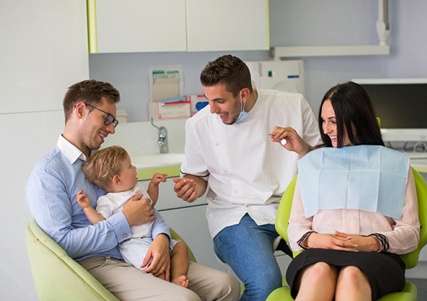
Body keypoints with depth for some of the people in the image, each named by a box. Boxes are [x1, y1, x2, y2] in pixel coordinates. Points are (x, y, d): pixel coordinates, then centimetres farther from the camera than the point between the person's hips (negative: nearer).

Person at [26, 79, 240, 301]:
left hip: (140, 256, 7)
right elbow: (63, 243, -15)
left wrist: (161, 237, -9)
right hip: (96, 264, -7)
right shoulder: (47, 174, -6)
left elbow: (146, 208, 14)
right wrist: (125, 220, -13)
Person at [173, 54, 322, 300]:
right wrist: (194, 186, -3)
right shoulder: (200, 124, 4)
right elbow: (197, 173, 20)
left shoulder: (293, 105, 3)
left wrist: (302, 148, -10)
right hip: (236, 214, -1)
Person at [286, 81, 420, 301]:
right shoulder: (311, 163, 26)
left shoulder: (395, 164, 19)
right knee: (320, 271, -39)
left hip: (375, 256, -1)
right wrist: (313, 239, -6)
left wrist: (373, 242, -9)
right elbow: (295, 227, 18)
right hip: (320, 254, 1)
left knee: (352, 275, -41)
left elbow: (410, 232, 11)